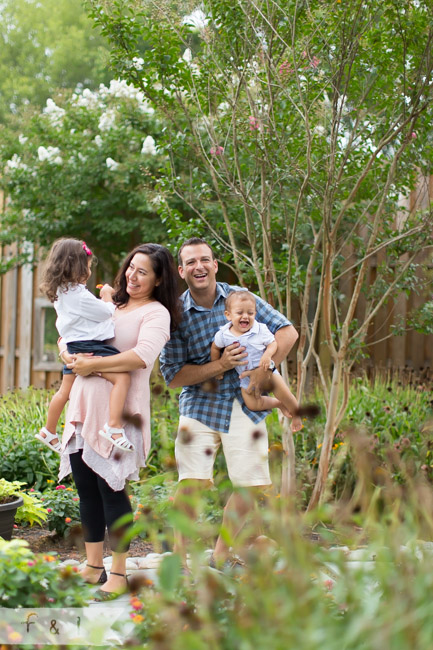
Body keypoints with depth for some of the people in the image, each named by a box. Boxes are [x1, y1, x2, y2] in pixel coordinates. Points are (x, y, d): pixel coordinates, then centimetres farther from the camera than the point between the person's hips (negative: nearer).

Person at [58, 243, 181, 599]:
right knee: (86, 489, 10)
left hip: (118, 411, -7)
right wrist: (70, 355, -4)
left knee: (111, 489, -4)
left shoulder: (156, 313, -4)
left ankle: (118, 574, 7)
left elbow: (142, 356, -22)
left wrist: (93, 364, -17)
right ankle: (93, 566, 22)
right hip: (84, 406, 7)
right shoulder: (109, 303, 18)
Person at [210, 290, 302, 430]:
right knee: (252, 405, -6)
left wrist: (267, 355, -31)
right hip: (246, 378, 2)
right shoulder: (223, 334, -12)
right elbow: (215, 347, 6)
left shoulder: (260, 329, -17)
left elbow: (273, 343, -11)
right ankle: (278, 404, 22)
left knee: (286, 396, -5)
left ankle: (296, 415, 27)